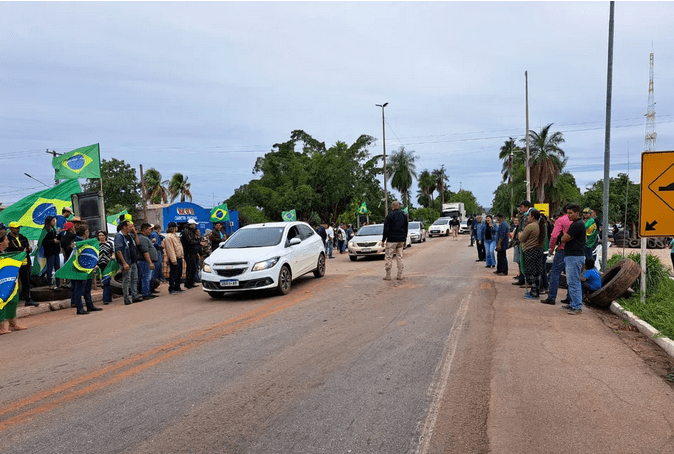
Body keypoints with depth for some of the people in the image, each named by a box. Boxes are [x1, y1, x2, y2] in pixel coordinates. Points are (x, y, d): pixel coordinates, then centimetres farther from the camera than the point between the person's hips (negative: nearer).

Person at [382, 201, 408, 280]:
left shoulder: (390, 216, -8)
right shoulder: (404, 216, 10)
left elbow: (386, 229, -9)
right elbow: (406, 228, 16)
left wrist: (383, 240, -3)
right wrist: (404, 240, 22)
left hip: (392, 240, -5)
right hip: (401, 240, 5)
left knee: (389, 257, 0)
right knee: (400, 257, 8)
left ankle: (388, 275, 1)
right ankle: (400, 276, 8)